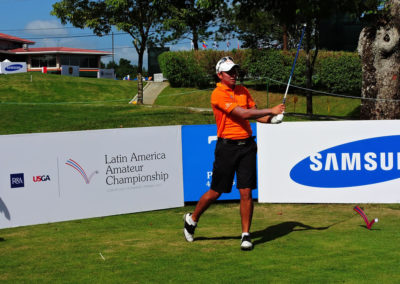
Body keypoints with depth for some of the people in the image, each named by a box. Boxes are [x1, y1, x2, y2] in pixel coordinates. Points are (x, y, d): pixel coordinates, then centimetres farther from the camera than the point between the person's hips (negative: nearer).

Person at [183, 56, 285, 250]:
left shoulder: (243, 91, 12)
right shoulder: (218, 95, -11)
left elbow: (256, 114, 13)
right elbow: (243, 113, -18)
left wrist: (271, 118, -7)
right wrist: (271, 110, -17)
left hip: (247, 146, 5)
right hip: (227, 146, -4)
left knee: (246, 192, -2)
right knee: (216, 192, 5)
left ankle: (246, 235, 7)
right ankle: (192, 219, 28)